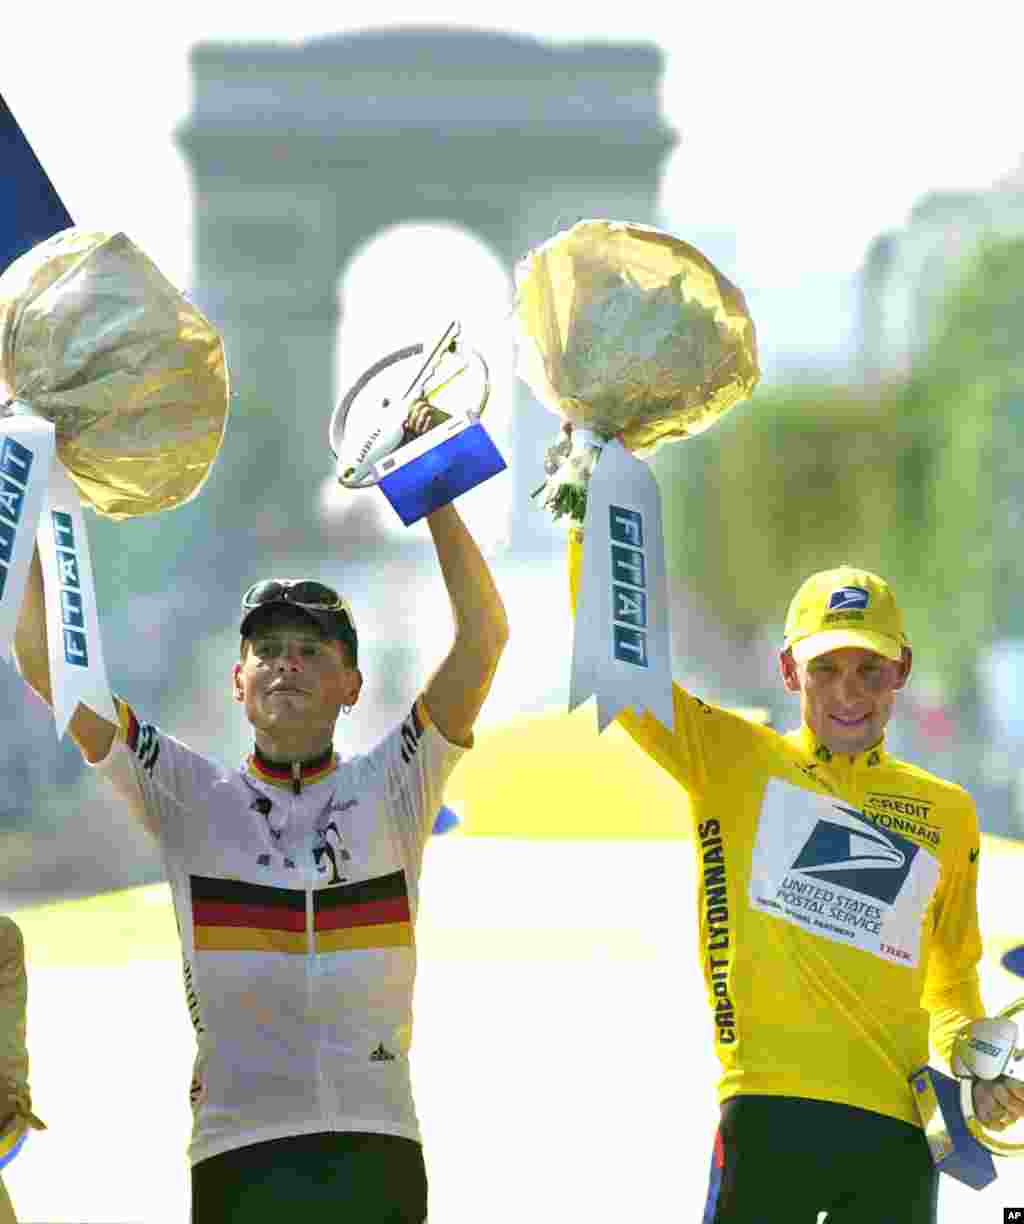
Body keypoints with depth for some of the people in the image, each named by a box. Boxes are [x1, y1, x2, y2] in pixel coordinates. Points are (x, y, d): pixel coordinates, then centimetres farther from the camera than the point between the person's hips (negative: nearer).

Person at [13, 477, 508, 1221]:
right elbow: (47, 663, 5)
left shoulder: (392, 791, 11)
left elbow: (485, 637, 1)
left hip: (377, 1150, 0)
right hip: (238, 1152, 0)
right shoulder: (191, 799, 11)